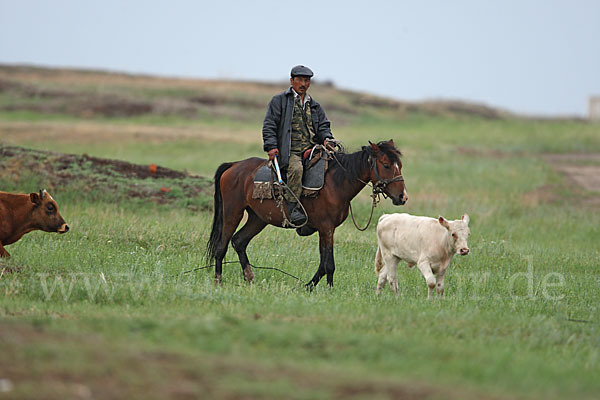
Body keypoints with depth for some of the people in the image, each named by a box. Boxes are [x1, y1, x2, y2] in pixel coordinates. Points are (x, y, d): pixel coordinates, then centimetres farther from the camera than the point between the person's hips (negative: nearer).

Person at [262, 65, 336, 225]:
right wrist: (271, 146, -11)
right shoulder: (279, 101, 11)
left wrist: (327, 139, -2)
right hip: (289, 152, -5)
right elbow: (269, 125, 4)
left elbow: (323, 125, 22)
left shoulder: (315, 106, 26)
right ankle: (291, 207, -37)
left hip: (311, 151, 5)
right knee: (296, 168, -37)